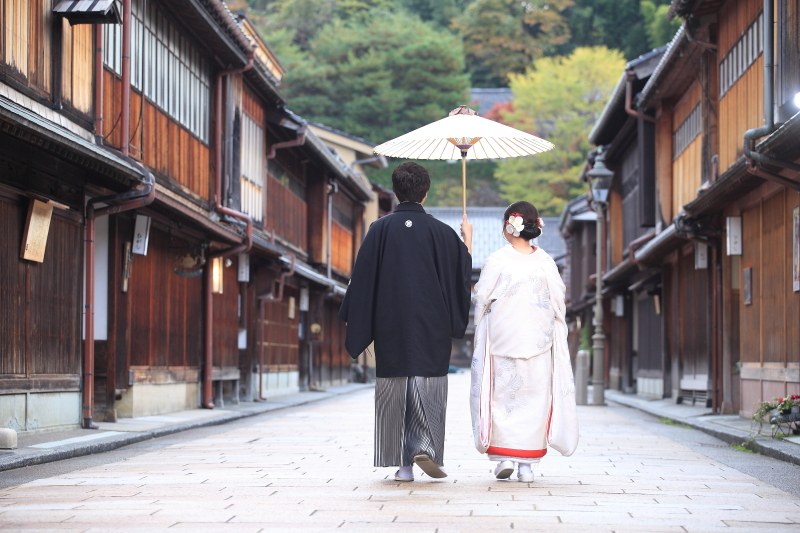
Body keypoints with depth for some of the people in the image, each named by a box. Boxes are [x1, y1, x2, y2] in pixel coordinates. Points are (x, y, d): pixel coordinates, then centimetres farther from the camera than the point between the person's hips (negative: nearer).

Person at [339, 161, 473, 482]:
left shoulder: (380, 230, -3)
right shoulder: (440, 232, -2)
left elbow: (362, 279, -2)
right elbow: (464, 270, 9)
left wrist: (358, 329, 5)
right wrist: (468, 239, 27)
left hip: (390, 326, 1)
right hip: (431, 326, 0)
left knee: (394, 389, 6)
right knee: (429, 384, 6)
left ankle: (403, 465, 6)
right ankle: (425, 446, -12)